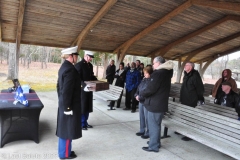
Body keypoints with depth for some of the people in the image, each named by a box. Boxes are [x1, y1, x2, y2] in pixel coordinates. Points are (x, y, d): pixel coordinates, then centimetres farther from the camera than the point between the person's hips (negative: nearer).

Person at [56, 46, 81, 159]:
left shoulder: (64, 66, 10)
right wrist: (68, 107, -21)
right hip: (70, 105, -10)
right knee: (68, 129, 5)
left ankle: (64, 150, 35)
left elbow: (59, 86, 16)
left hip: (64, 103, 10)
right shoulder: (70, 69, -22)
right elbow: (67, 90, -26)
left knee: (64, 128, 19)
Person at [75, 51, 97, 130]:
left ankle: (85, 122, 27)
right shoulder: (78, 65, -12)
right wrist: (84, 85, -32)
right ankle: (80, 124, 17)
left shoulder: (90, 65, 13)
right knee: (81, 107, 3)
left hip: (89, 89, 8)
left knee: (87, 106, 14)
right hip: (82, 90, -8)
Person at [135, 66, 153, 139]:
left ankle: (148, 133, 17)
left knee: (147, 118, 2)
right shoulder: (143, 80, 10)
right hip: (141, 101, 8)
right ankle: (142, 130, 33)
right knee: (141, 117, 18)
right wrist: (136, 95, -2)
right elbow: (138, 88, 15)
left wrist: (140, 97, -20)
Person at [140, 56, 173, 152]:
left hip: (155, 104, -10)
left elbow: (150, 89, -23)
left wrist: (140, 94, -7)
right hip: (161, 104, 10)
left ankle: (153, 146, 13)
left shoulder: (157, 74, -20)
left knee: (153, 125, 2)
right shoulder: (166, 73, 10)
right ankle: (156, 142, 34)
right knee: (156, 124, 21)